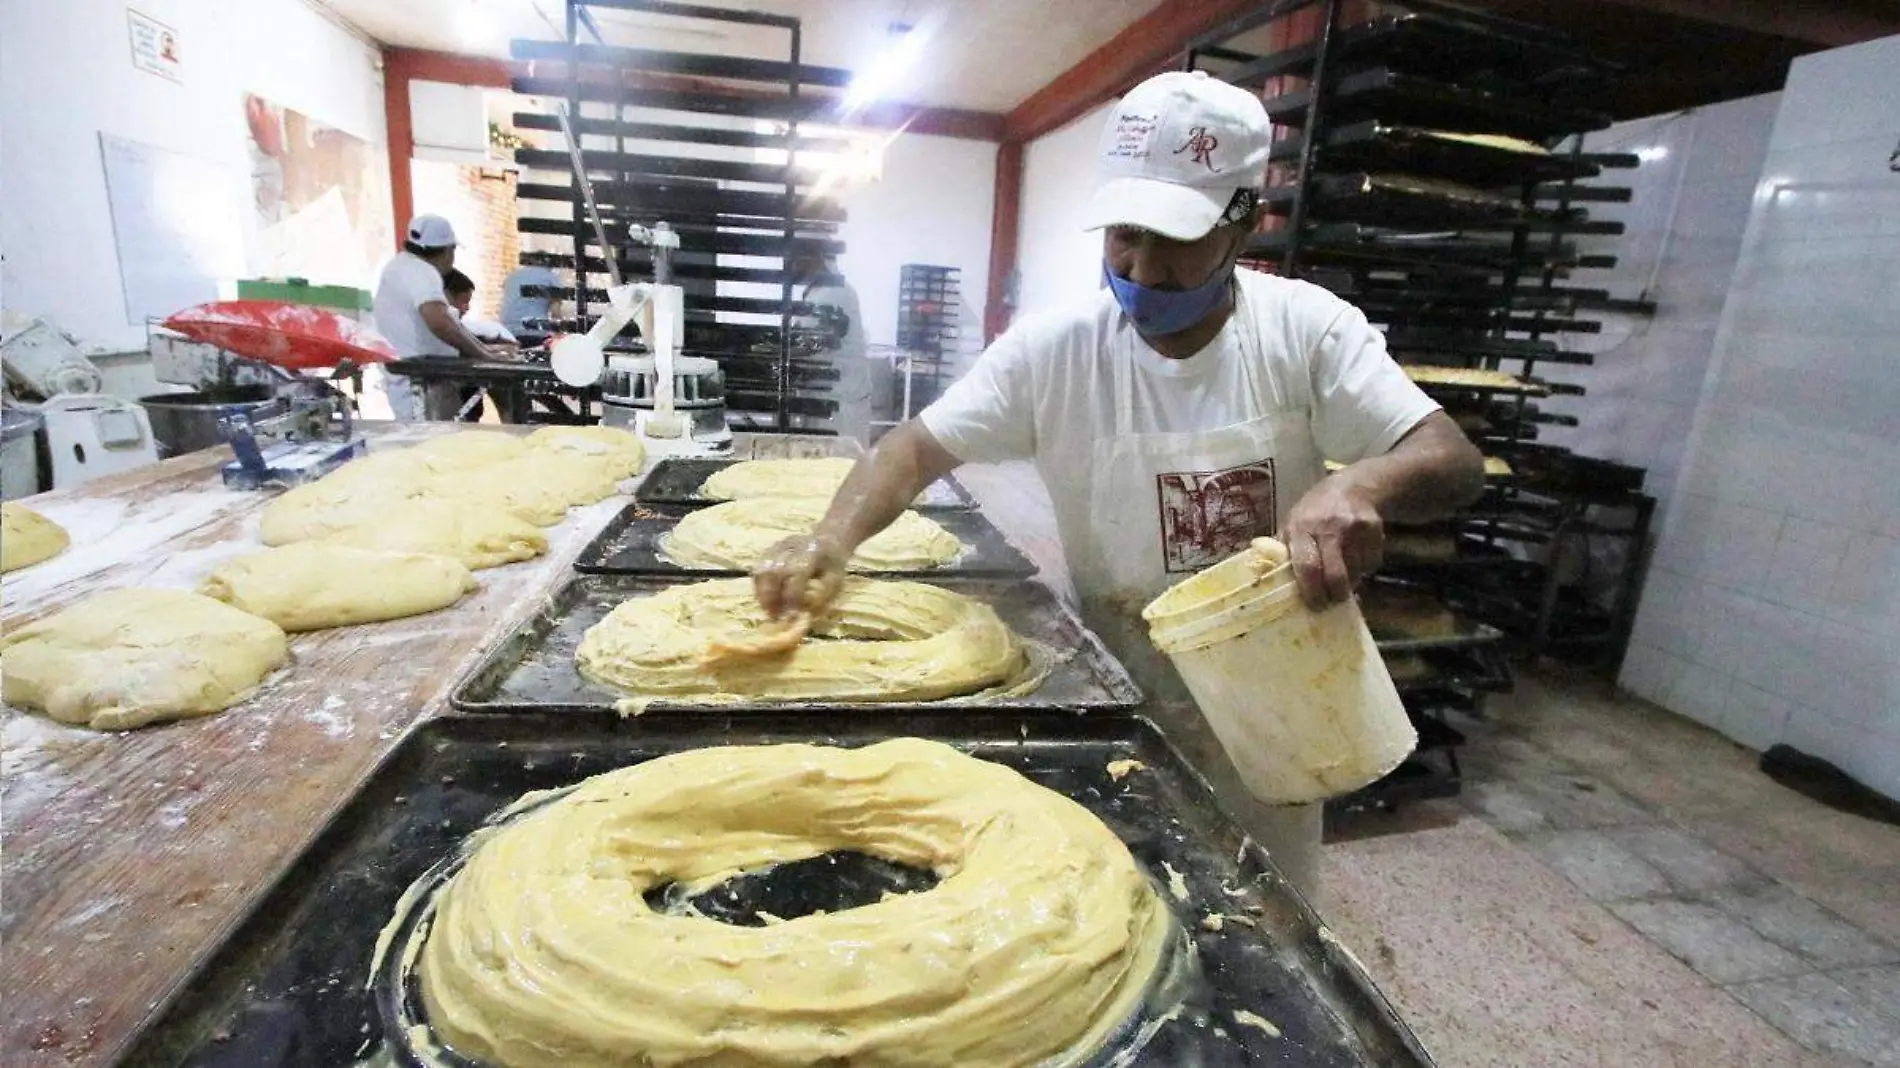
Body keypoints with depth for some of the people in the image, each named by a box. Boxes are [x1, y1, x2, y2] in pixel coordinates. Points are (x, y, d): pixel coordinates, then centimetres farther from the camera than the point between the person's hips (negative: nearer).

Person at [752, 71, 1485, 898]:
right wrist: (833, 540, -31)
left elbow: (1454, 463, -15)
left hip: (1267, 714, 1)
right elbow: (916, 450, -12)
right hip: (1117, 714, 0)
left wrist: (1360, 485, -39)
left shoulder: (1306, 329, -12)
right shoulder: (1053, 350, -12)